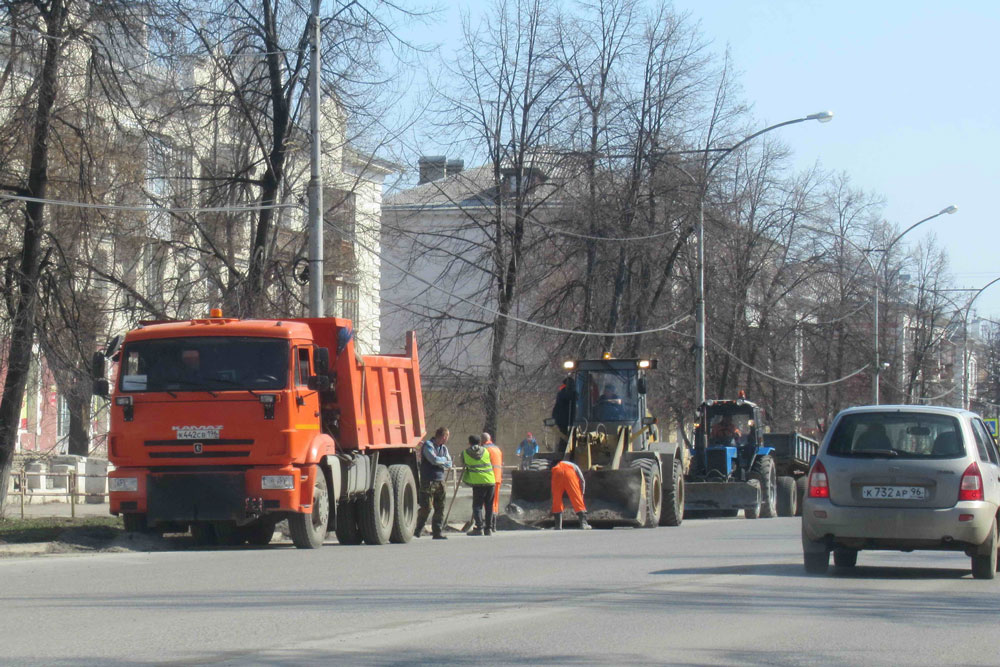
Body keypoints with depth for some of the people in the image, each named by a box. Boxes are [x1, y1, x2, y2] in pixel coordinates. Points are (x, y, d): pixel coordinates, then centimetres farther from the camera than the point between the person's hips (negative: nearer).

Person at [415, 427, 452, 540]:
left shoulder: (444, 448, 16)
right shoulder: (428, 445, -6)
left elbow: (449, 464, 7)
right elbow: (434, 459, -19)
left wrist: (439, 462, -8)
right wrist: (444, 460, -1)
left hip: (440, 481, 7)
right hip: (428, 481, -7)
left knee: (440, 508, 3)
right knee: (426, 508, -8)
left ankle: (437, 531, 8)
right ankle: (418, 531, 6)